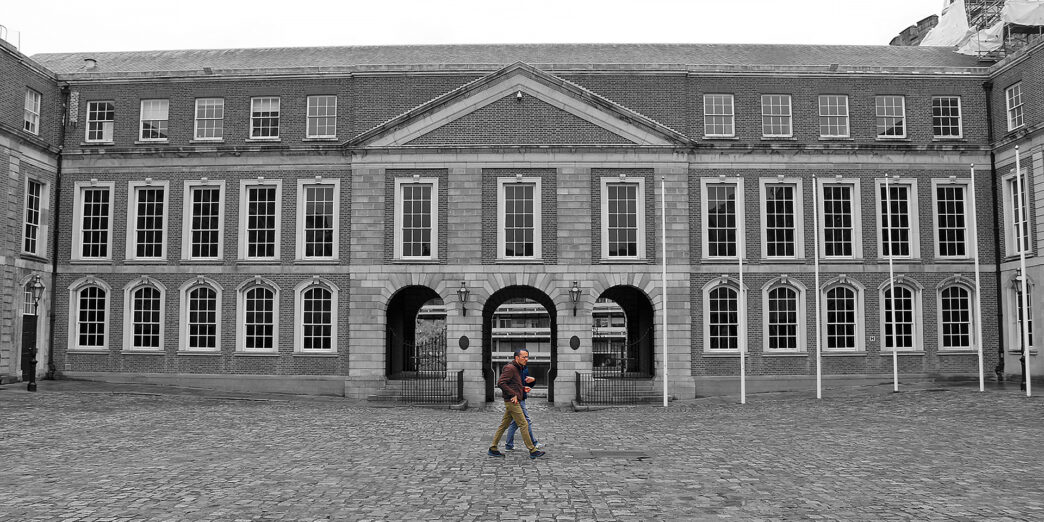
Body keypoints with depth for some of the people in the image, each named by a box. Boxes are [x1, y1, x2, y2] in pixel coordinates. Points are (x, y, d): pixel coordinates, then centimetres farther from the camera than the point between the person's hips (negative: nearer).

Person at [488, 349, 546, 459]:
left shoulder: (518, 369, 18)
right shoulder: (510, 368, -14)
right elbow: (500, 383, -22)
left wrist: (523, 387, 12)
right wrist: (513, 394, -20)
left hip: (512, 402, 10)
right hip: (512, 402, -10)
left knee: (504, 425, 11)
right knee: (524, 425, -7)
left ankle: (493, 449, 15)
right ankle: (532, 451, -4)